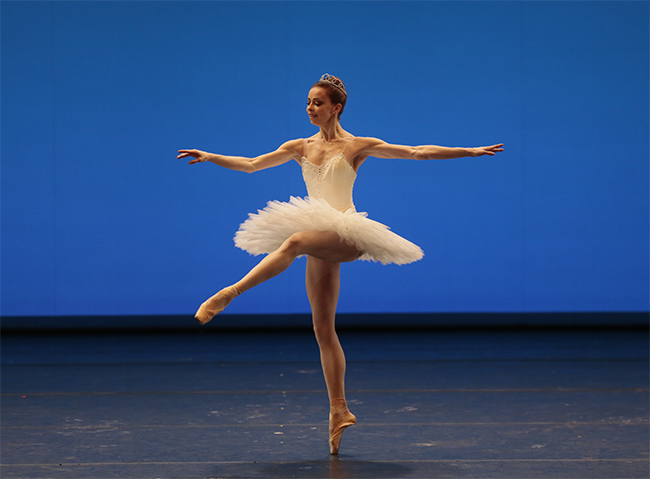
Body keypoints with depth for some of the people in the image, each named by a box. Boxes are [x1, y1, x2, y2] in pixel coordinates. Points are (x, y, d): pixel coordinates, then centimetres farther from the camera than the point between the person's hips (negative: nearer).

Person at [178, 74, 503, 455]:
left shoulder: (358, 146, 1)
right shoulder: (300, 148, 14)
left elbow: (418, 152, -1)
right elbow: (250, 164, 13)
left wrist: (470, 152, -5)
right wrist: (209, 157, 1)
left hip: (345, 235, -6)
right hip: (321, 243, 6)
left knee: (294, 241, -36)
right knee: (324, 330, 3)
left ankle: (229, 294, -38)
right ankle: (339, 410, 8)